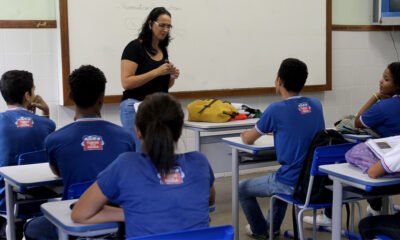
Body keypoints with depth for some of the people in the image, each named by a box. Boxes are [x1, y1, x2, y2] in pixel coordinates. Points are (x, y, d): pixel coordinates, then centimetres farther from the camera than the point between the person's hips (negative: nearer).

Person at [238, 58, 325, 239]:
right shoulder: (316, 105, 2)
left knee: (243, 188, 19)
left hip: (292, 184, -6)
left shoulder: (277, 109, -14)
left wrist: (245, 134, 24)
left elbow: (248, 140, 2)